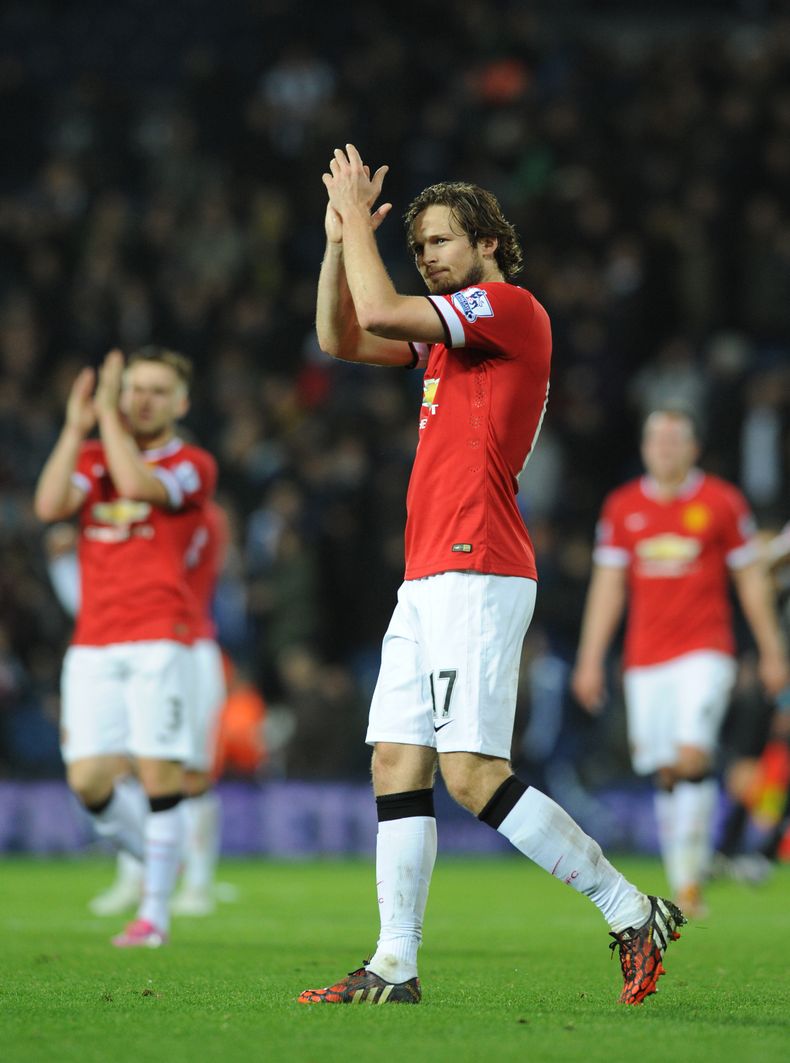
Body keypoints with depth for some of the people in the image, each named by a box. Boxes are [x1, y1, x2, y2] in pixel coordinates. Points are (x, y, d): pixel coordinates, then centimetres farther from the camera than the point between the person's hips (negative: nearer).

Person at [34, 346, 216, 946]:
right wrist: (76, 427, -2)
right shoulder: (93, 457, 17)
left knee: (160, 776, -9)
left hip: (158, 642, -4)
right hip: (93, 644, 4)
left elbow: (136, 484, -17)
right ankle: (153, 860, 21)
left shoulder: (193, 466, 3)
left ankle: (156, 911, 1)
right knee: (88, 779, -5)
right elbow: (49, 506, -3)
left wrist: (108, 415, -8)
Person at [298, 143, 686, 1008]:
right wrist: (342, 235, 14)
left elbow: (378, 311, -15)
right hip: (430, 580, 10)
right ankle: (394, 968, 3)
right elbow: (341, 339, 24)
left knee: (473, 774, -15)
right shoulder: (450, 328, 22)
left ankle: (631, 911, -7)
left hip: (476, 576, -10)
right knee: (396, 764, 4)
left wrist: (358, 215, -3)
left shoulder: (510, 307, -7)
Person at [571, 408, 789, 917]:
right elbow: (607, 587, 11)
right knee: (665, 774, 2)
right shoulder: (622, 507, 9)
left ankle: (692, 876, -14)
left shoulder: (722, 502, 2)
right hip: (645, 659, 3)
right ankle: (682, 892, 9)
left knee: (692, 756, -20)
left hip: (705, 651, -3)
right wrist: (590, 660, 7)